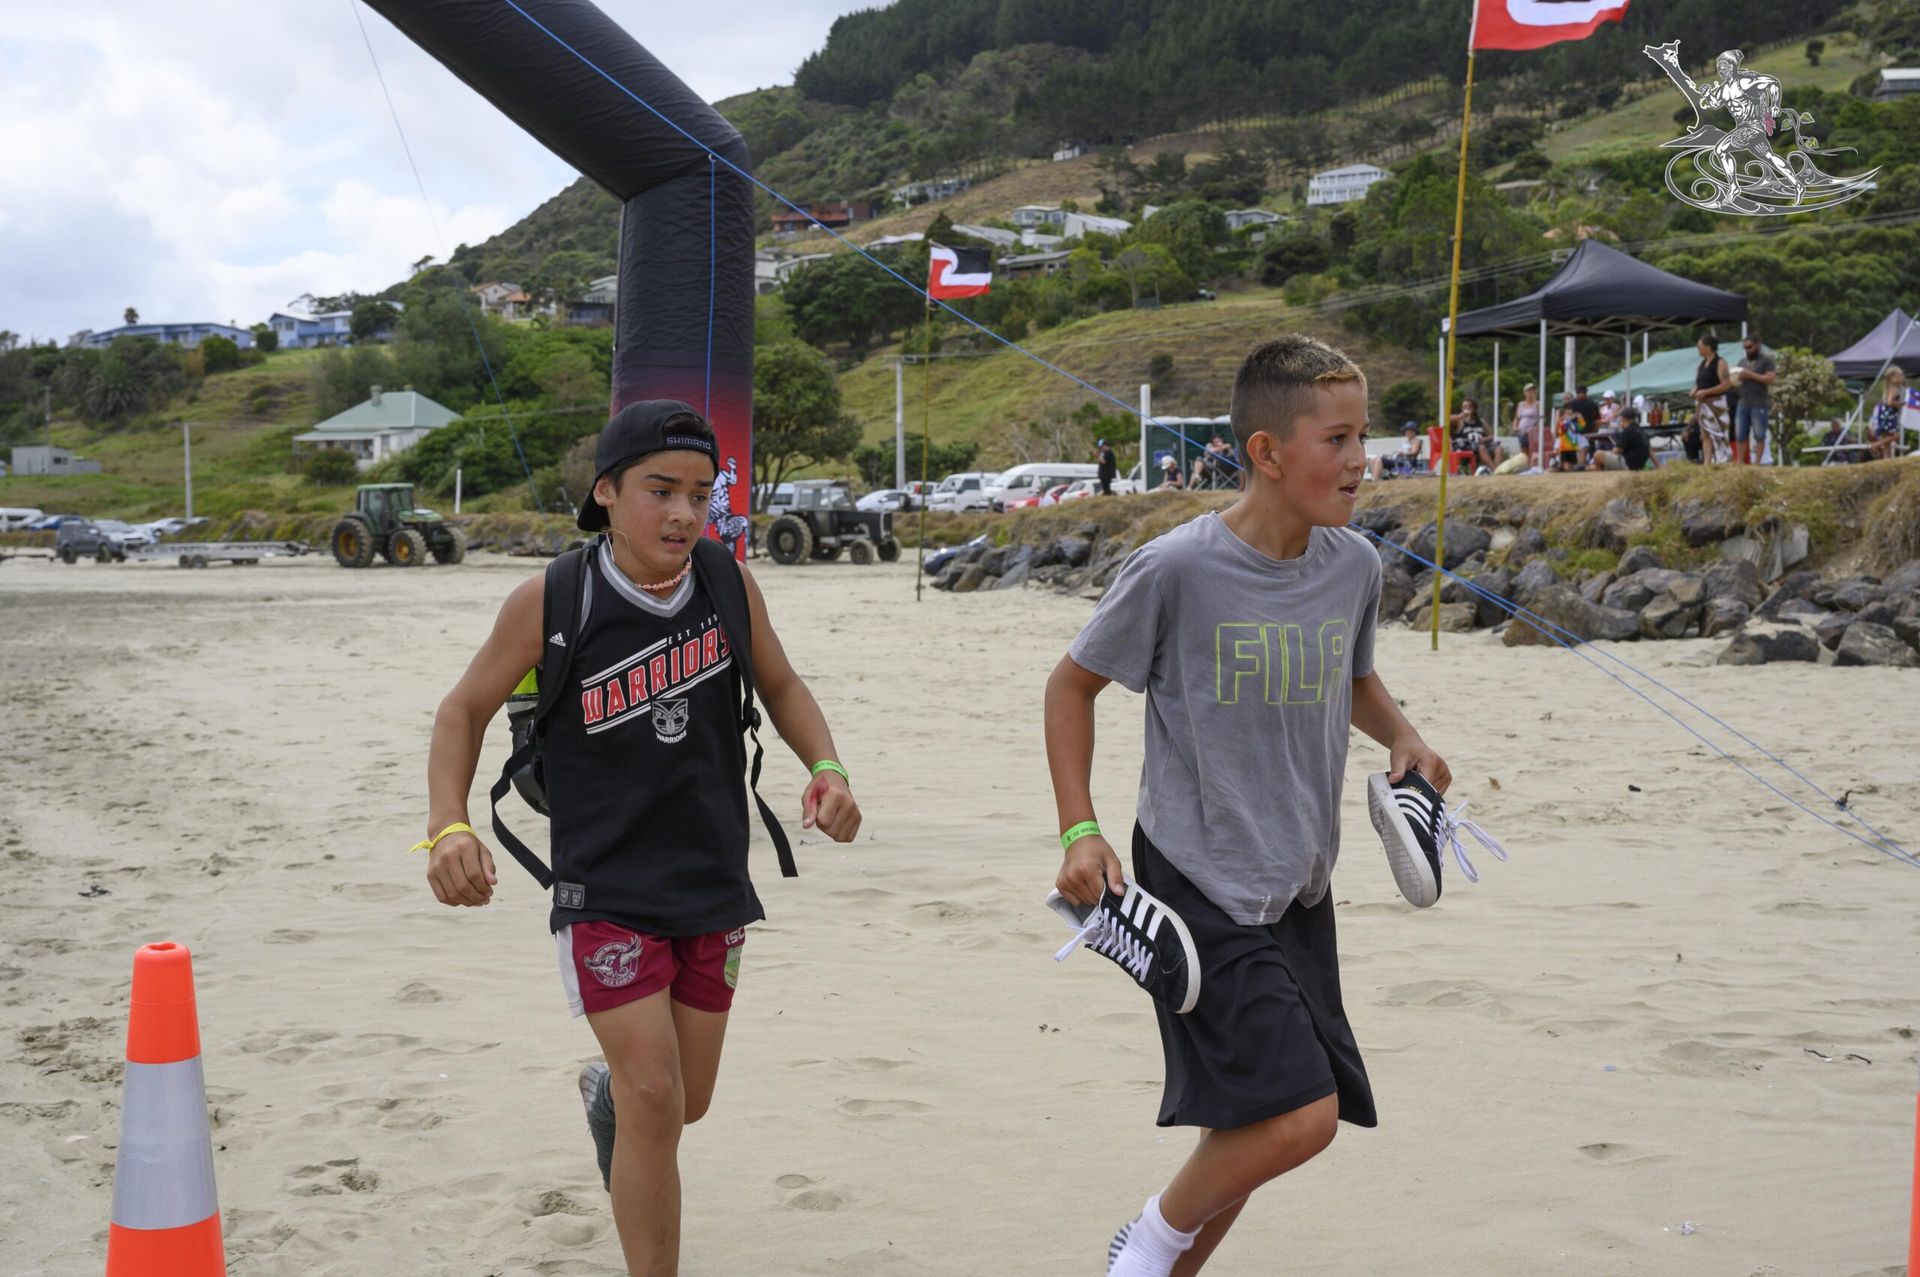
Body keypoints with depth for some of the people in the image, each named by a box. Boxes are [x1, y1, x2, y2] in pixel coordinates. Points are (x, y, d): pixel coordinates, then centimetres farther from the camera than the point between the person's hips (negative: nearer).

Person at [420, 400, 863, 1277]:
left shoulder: (729, 587, -6)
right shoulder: (550, 603, -15)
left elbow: (781, 687, 11)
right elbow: (465, 710, -3)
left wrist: (826, 767, -8)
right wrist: (448, 827, -18)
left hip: (712, 884, 4)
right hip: (605, 891, -4)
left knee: (687, 1104, 15)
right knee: (654, 1099, -15)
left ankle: (605, 1094, 52)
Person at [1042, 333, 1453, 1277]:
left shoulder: (1355, 566, 2)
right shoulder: (1176, 570, -15)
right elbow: (1072, 685, -1)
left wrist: (1401, 737, 3)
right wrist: (1079, 830, -8)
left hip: (1300, 892, 7)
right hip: (1199, 889, -7)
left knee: (1250, 1127, 11)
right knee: (1300, 1114, -17)